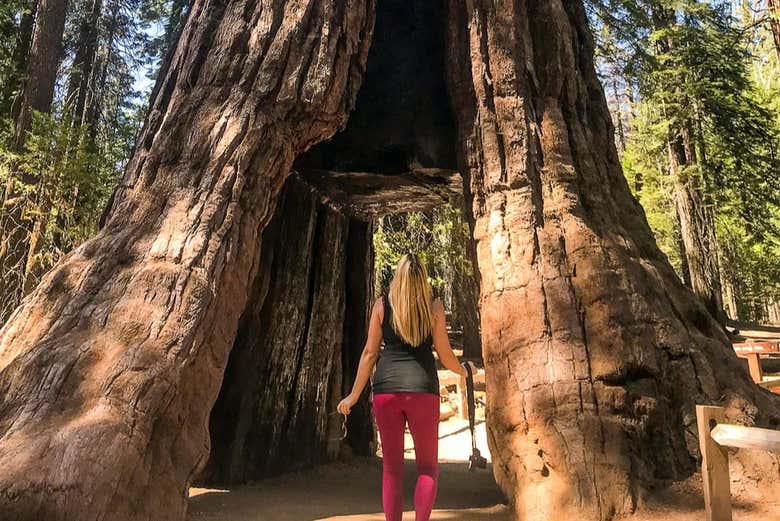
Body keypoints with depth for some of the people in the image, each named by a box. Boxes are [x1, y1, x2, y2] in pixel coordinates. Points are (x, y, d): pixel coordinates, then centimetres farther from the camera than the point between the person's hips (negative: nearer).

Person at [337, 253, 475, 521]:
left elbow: (370, 352, 3)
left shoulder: (382, 305, 4)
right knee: (428, 466, 13)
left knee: (392, 466, 11)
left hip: (386, 388, 1)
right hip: (422, 388, -1)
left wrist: (354, 395, 11)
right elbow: (444, 355, 4)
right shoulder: (434, 307, 2)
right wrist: (461, 370, 26)